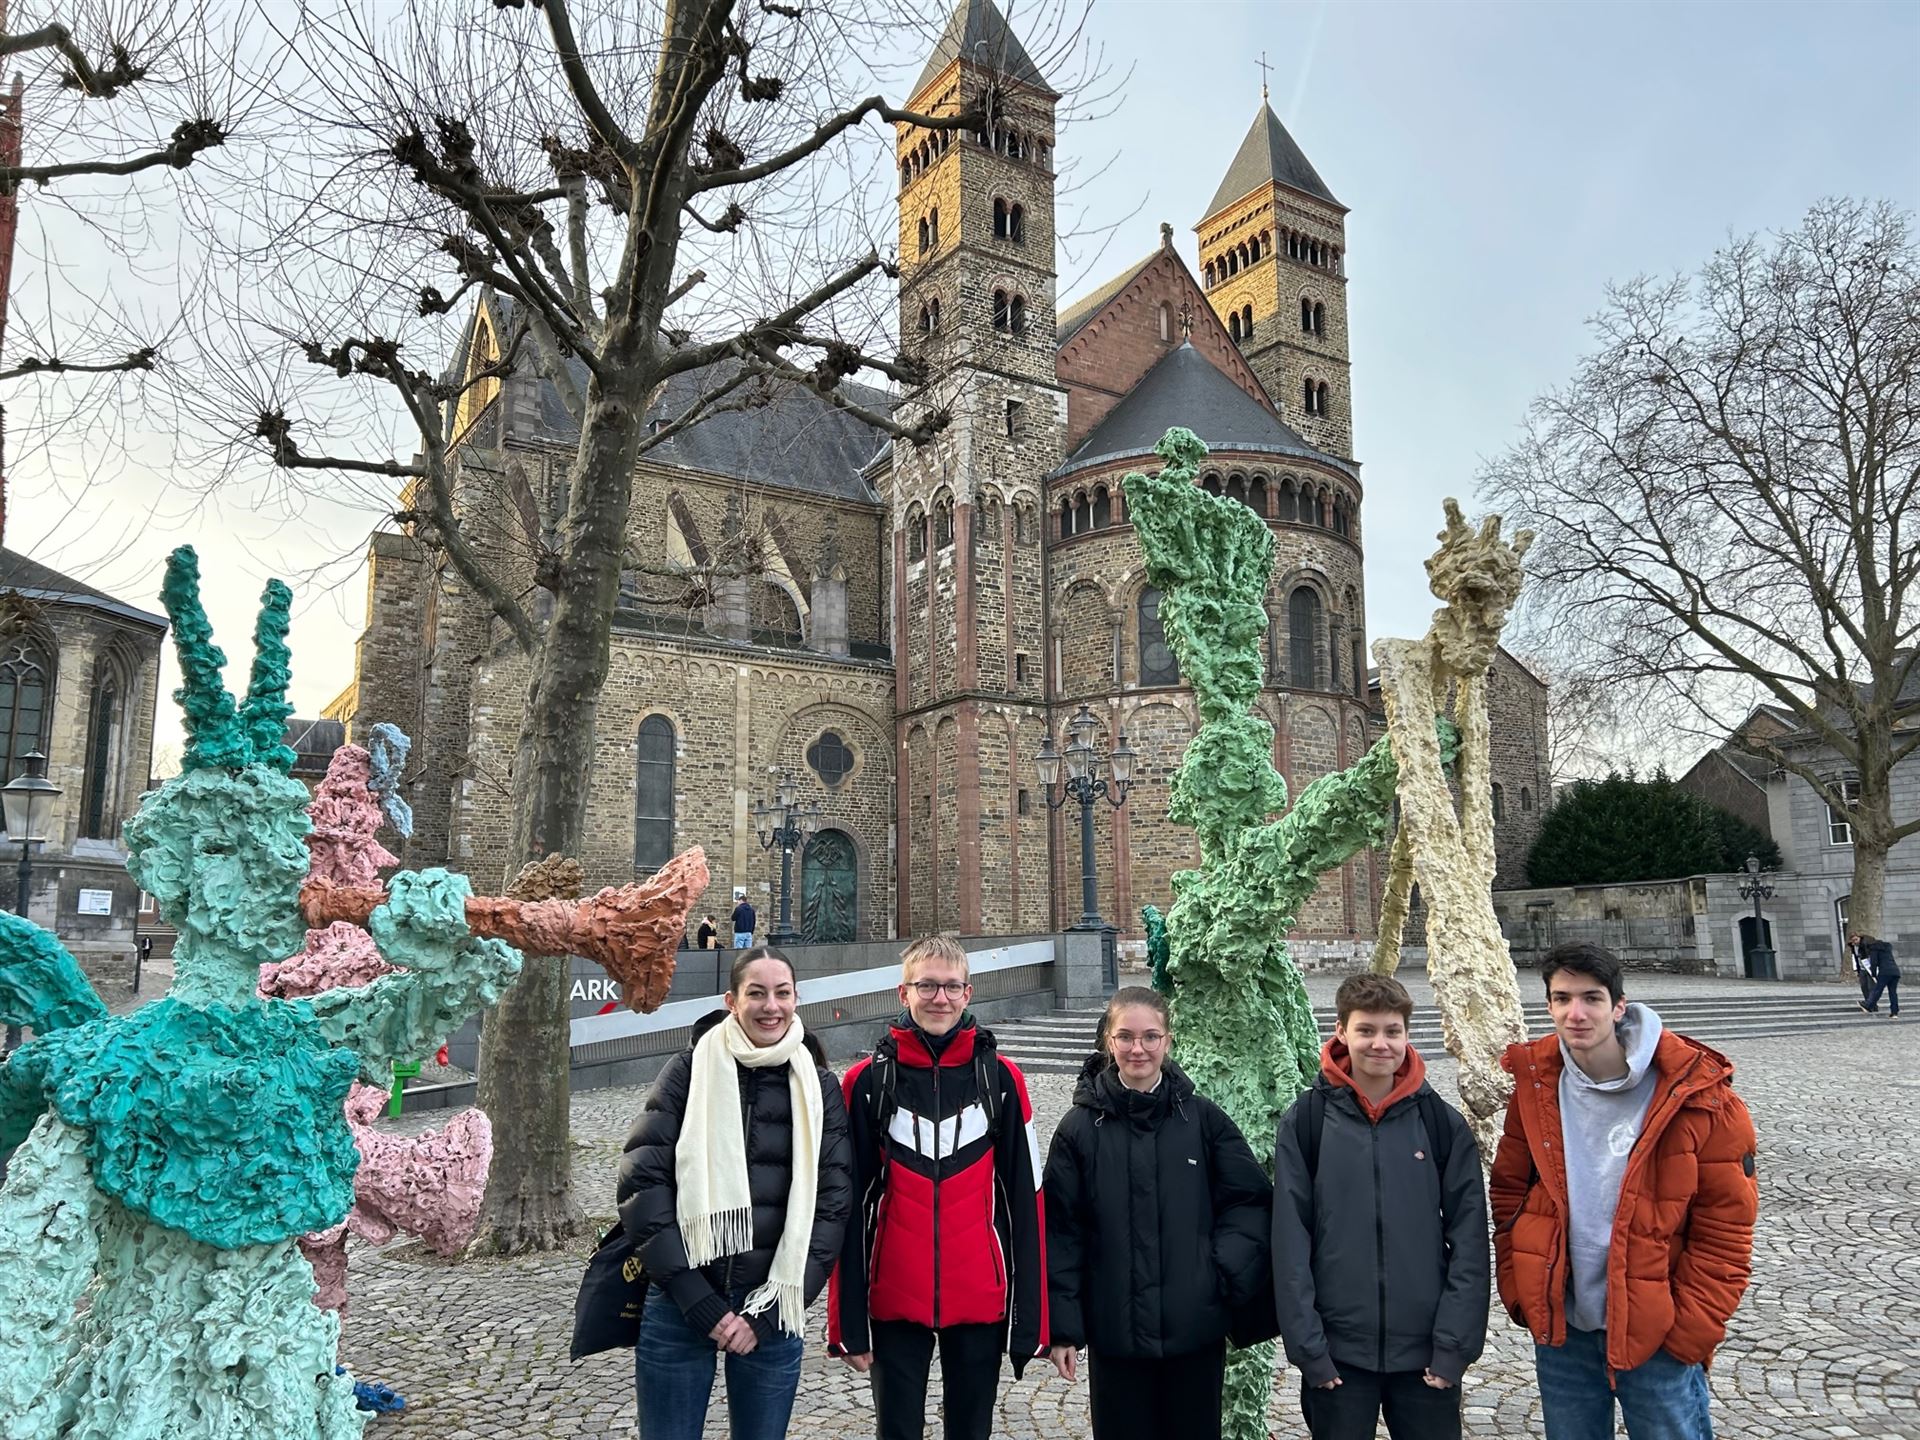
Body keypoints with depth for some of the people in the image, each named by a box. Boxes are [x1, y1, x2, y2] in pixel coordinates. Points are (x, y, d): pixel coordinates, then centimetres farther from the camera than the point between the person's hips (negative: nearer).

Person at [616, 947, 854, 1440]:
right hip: (680, 1303, -1)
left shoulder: (818, 1087, 2)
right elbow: (642, 1179, -6)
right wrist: (697, 1299, -12)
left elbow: (833, 1202, 1)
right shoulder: (691, 1070, -1)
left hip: (772, 1309, 1)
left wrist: (771, 1312, -7)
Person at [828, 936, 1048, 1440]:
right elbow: (849, 1207, -1)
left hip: (980, 1302, 1)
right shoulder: (867, 1082, -3)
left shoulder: (1001, 1078, -2)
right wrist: (848, 1321, -1)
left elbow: (1024, 1203, 0)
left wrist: (1030, 1316, -2)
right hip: (894, 1302, 0)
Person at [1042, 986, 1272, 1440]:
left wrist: (1228, 1269, -12)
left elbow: (1251, 1201, 2)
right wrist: (1061, 1327, -4)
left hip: (1197, 1331, 1)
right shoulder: (1079, 1128, -4)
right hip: (1114, 1333, -1)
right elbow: (1061, 1232, -2)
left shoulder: (1204, 1118, -3)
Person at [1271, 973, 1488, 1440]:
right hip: (1338, 1353, -1)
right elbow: (1290, 1244, -5)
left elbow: (1468, 1240, -1)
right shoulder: (1304, 1123, -5)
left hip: (1427, 1353, 1)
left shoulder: (1443, 1123, -1)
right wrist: (1307, 1347, -8)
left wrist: (1455, 1345, -6)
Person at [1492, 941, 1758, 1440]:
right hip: (1558, 1328, 3)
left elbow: (1725, 1225, -8)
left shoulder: (1696, 1094, -13)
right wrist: (1518, 1293, 1)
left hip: (1655, 1334, -3)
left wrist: (1691, 1328, -9)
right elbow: (1509, 1192, 5)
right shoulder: (1532, 1083, -5)